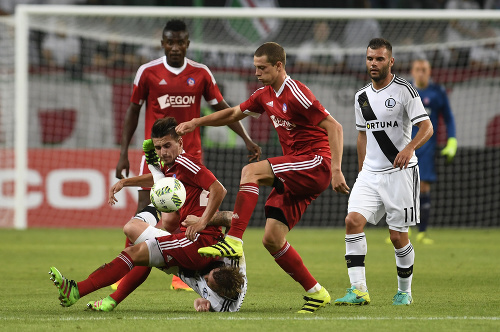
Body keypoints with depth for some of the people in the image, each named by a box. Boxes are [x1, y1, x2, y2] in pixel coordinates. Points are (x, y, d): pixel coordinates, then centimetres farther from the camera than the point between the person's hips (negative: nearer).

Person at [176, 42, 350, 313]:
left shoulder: (296, 94, -14)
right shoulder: (265, 95, 12)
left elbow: (334, 128, -16)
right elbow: (234, 113, 25)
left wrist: (336, 170, -24)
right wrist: (196, 122, 14)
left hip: (316, 163, -9)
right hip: (296, 175, 9)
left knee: (251, 171, -26)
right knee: (271, 239, 0)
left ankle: (234, 241, -31)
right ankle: (315, 293, 9)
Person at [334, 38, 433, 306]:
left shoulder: (404, 90, -7)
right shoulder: (362, 97, 11)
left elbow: (426, 127, -13)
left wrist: (410, 147, -32)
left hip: (400, 172, -5)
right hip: (370, 173, 5)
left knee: (398, 236, -2)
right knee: (353, 220, -16)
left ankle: (404, 291, 18)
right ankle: (359, 290, -19)